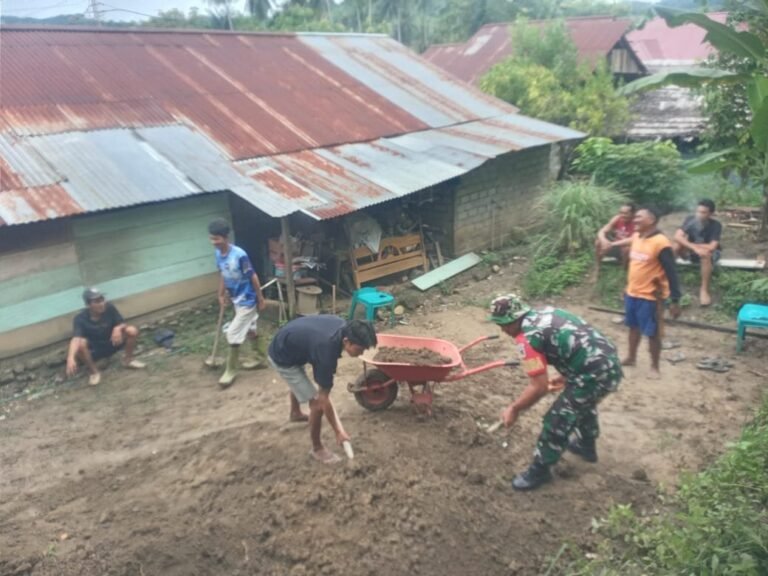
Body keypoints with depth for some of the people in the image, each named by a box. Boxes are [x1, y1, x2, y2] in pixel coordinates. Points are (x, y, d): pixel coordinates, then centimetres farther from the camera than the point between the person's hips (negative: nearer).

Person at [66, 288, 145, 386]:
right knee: (81, 343, -35)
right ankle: (94, 371, -9)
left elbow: (123, 324, -11)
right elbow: (75, 339, -41)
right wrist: (70, 358, -59)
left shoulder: (109, 307, -17)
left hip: (112, 344, 3)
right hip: (93, 351, -2)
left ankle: (128, 360, 6)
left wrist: (118, 328, -38)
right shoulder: (80, 318, -25)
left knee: (132, 331, -21)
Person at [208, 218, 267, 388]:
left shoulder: (240, 255, -28)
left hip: (247, 300, -8)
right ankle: (260, 358, 38)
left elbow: (253, 277, -19)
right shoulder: (218, 254, -5)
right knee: (250, 331, 20)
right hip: (236, 299, 8)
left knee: (233, 334, -5)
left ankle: (231, 370, 9)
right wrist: (221, 295, 16)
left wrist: (261, 299, -12)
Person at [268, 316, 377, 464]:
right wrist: (338, 431, -17)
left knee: (299, 383, 37)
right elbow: (324, 398, -26)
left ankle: (294, 413, 67)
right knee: (317, 402, -9)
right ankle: (317, 448, 12)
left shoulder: (343, 326, -14)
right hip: (283, 358, -9)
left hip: (287, 342, 9)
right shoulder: (327, 351, -35)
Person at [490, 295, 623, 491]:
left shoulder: (528, 338, -13)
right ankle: (587, 446, 58)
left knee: (556, 422, 5)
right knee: (584, 403, 35)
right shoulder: (547, 312, 13)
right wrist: (565, 376, 32)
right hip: (611, 364, 9)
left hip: (594, 375, -9)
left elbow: (539, 388, -15)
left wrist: (514, 409, -1)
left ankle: (539, 471, 23)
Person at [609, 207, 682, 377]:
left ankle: (654, 367, 20)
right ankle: (631, 358, 38)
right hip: (631, 293, 8)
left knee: (652, 333, 5)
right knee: (634, 327, 22)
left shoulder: (660, 243, -20)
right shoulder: (635, 238, 4)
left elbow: (671, 273, -18)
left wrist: (675, 301, -20)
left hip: (650, 297, -8)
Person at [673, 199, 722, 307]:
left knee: (705, 253, -39)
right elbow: (677, 236, -26)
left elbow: (712, 247, -30)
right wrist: (694, 247, -39)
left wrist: (690, 244, -21)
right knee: (676, 245, -28)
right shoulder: (690, 219, -15)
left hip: (709, 253, -2)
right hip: (691, 251, 2)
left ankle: (704, 290, -29)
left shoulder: (716, 225, -22)